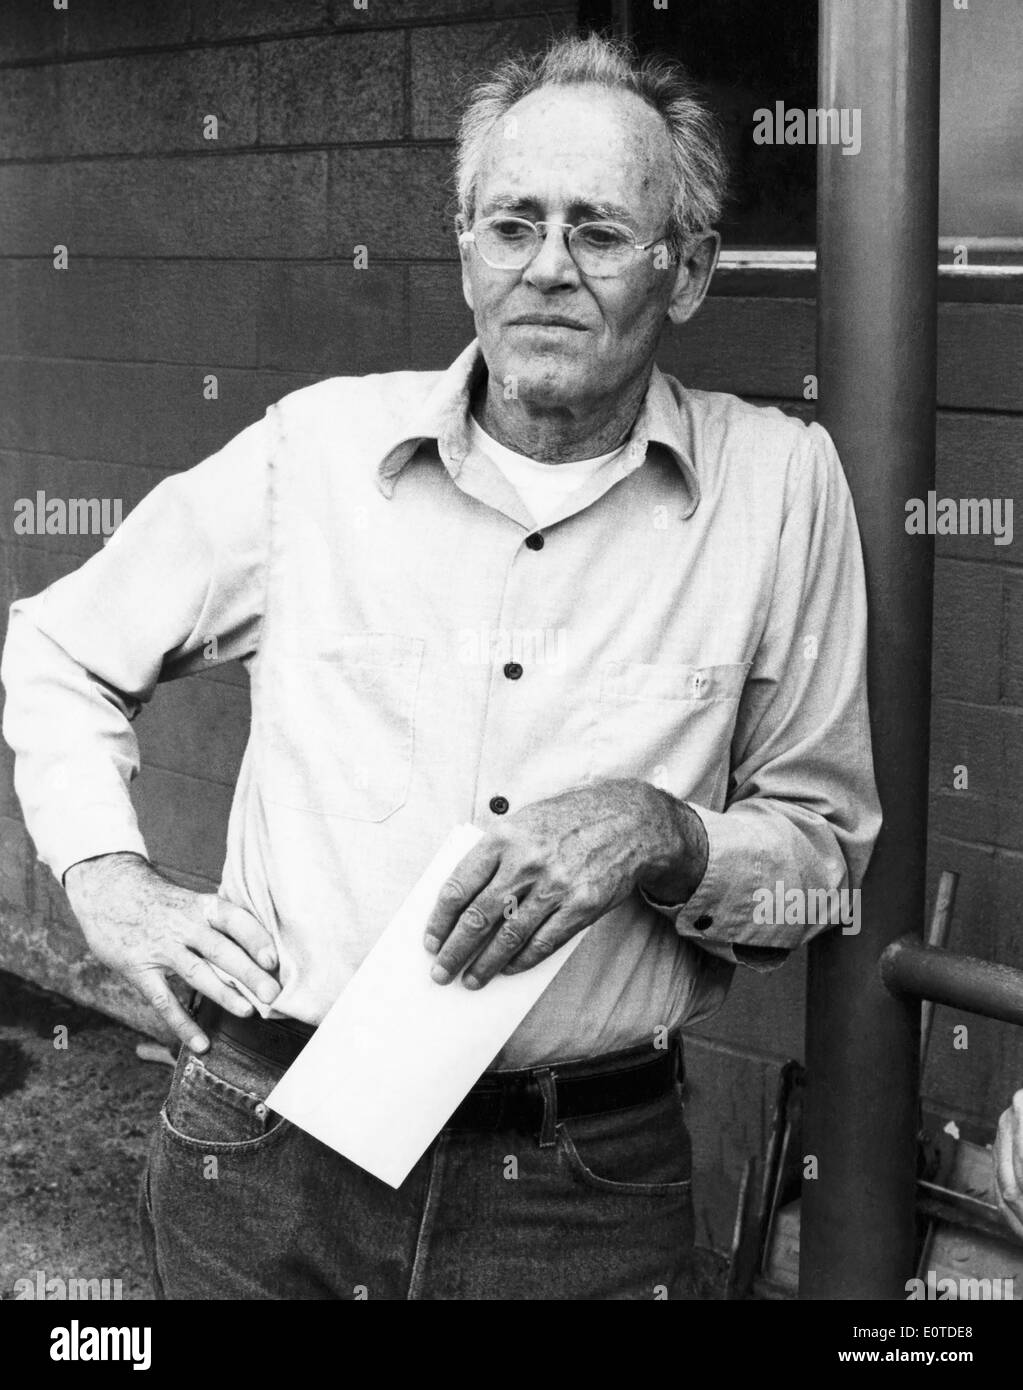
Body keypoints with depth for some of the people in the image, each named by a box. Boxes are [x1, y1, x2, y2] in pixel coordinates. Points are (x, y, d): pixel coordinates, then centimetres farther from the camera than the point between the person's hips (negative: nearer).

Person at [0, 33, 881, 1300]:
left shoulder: (779, 483, -3)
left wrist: (664, 837, -16)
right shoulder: (315, 446, -1)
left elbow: (824, 848, 3)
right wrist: (109, 880, 0)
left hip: (589, 1190, 0)